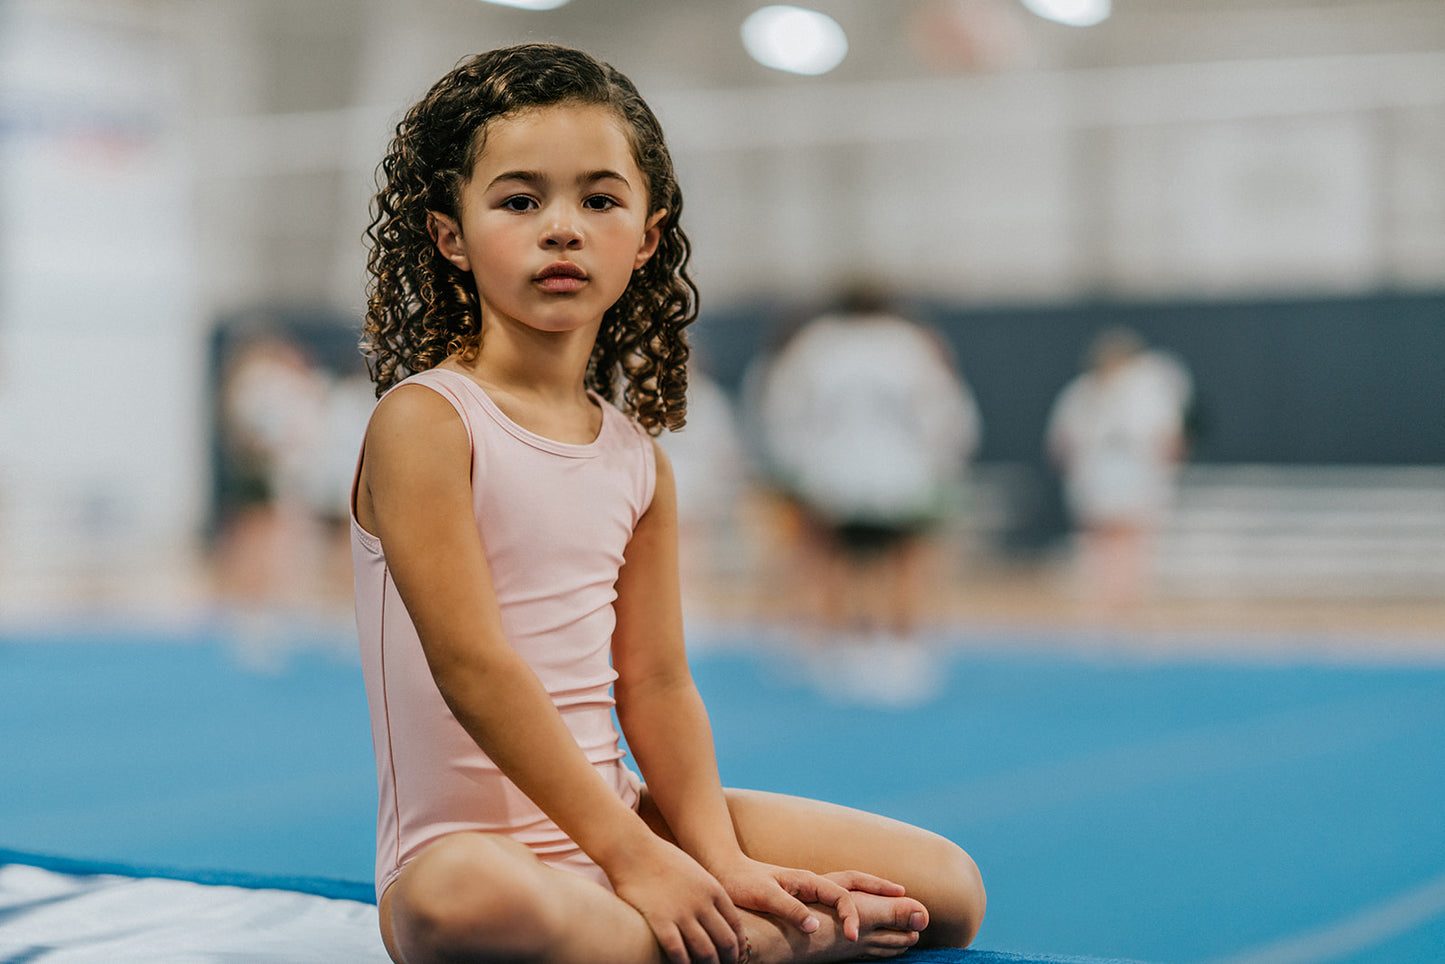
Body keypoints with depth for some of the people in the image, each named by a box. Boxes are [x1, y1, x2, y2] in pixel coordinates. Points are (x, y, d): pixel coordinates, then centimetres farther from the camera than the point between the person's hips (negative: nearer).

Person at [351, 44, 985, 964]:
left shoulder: (638, 460, 8)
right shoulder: (423, 420, -13)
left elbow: (656, 683, 6)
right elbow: (473, 666, -19)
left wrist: (721, 860, -9)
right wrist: (629, 855, -20)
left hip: (620, 809, 6)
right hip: (470, 840, -6)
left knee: (949, 887, 2)